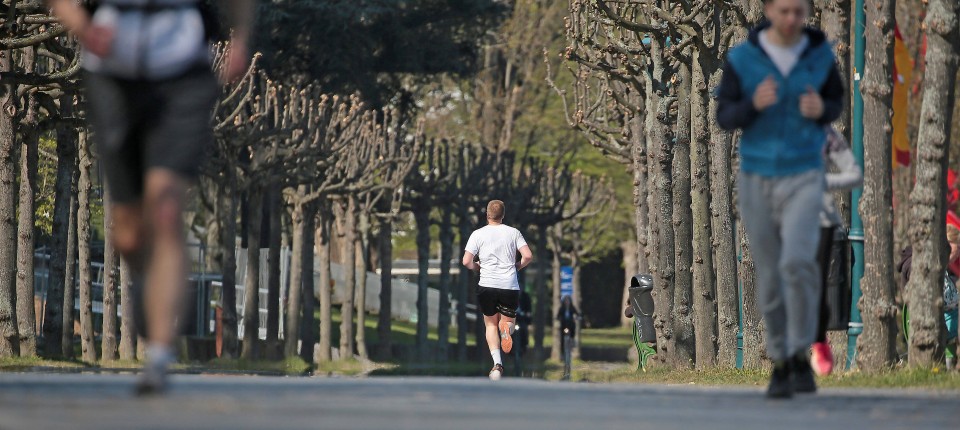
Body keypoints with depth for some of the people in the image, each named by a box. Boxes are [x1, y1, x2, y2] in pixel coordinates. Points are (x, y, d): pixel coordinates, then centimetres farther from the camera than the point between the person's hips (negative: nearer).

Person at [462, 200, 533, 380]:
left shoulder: (478, 234, 1)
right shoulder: (513, 232, 5)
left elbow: (467, 262, -5)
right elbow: (528, 256, -3)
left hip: (487, 285, 0)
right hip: (510, 286, 1)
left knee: (491, 324, 14)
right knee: (508, 320, 17)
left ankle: (497, 363, -4)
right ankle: (506, 328, -23)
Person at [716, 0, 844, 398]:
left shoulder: (820, 55, -4)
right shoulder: (741, 58, -7)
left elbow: (835, 105, 10)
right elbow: (725, 118, -3)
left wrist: (821, 110, -15)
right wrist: (754, 104, -26)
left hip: (803, 178, -1)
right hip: (756, 179, 1)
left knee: (798, 263, -22)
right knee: (770, 277, 7)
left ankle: (800, 356, -5)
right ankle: (780, 362, 26)